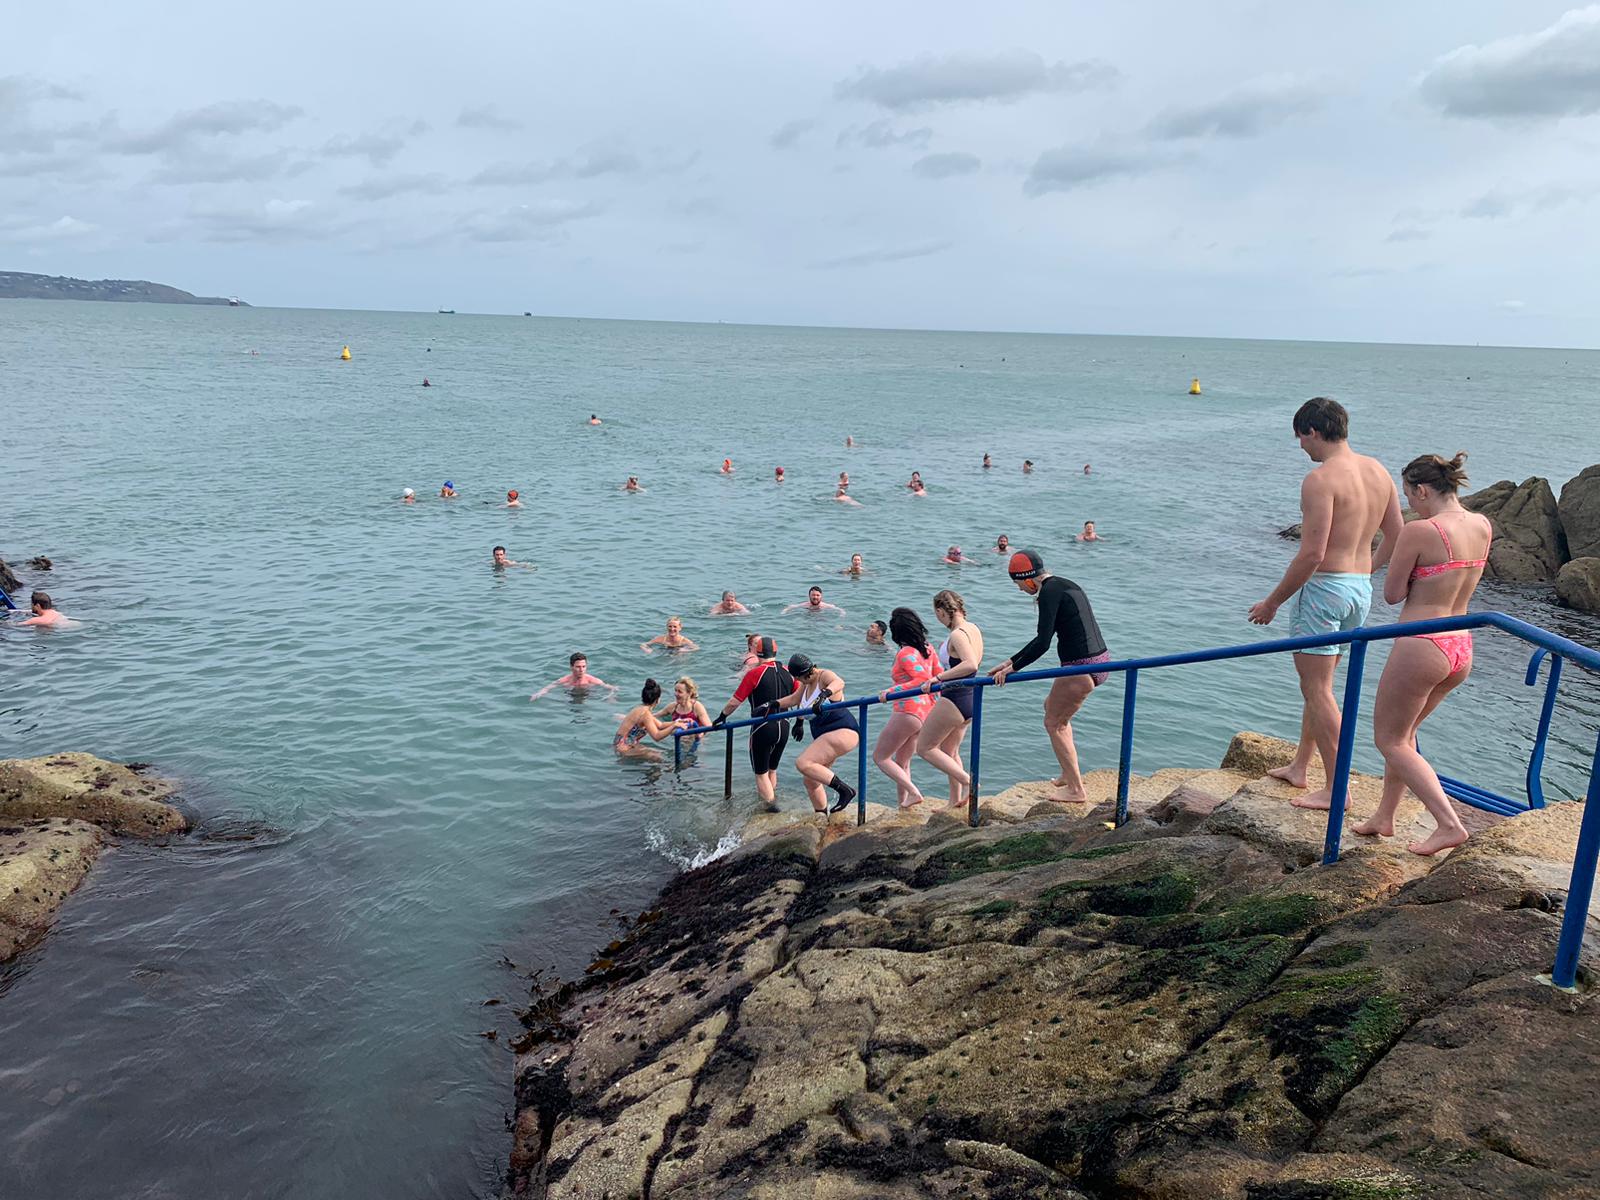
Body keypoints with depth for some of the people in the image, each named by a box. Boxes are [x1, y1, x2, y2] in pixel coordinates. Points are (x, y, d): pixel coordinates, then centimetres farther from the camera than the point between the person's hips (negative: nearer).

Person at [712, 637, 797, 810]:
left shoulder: (754, 673, -10)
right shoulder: (787, 673, 4)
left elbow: (735, 702, -8)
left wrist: (722, 716, 8)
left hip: (762, 728, -5)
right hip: (783, 728, 5)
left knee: (761, 772, 11)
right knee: (772, 769, 25)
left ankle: (770, 801, 5)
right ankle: (770, 795, 37)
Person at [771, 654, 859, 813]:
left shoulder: (824, 676, -15)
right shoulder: (807, 682, 12)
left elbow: (838, 682, -37)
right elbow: (794, 699, 27)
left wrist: (824, 694, -55)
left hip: (843, 732, -10)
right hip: (824, 736, 10)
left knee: (803, 763, -24)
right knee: (810, 780, 10)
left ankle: (845, 790, -20)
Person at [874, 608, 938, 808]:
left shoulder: (905, 653, -17)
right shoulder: (928, 649, 7)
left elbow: (922, 679, -28)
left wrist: (891, 691, -27)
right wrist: (932, 701, 20)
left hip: (907, 711, -9)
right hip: (925, 711, 9)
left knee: (880, 757, 5)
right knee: (902, 762, 20)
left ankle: (913, 793, -8)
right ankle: (903, 804, 21)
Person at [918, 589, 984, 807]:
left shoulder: (957, 635, -22)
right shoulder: (974, 629, 6)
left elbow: (971, 665, -37)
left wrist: (938, 677, -32)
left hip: (954, 699, -9)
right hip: (971, 698, 10)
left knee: (924, 747, 5)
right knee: (949, 751, 23)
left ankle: (967, 781, -4)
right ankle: (955, 802, 29)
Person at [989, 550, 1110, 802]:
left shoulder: (1050, 592, -14)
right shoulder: (1063, 585, 17)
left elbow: (1043, 642, -20)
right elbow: (1044, 637, 22)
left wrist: (1013, 668, -11)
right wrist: (1011, 662, 22)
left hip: (1081, 668, -10)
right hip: (1099, 661, 10)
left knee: (1054, 723, 5)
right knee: (1051, 705, 28)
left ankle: (1076, 789, 9)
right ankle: (1069, 774, 30)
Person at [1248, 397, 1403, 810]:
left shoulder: (1321, 479, -17)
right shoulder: (1378, 471, 9)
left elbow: (1312, 553, -22)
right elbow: (1397, 537, 15)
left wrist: (1272, 602, -13)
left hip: (1324, 588, -9)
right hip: (1360, 590, 9)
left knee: (1317, 688, -1)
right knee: (1318, 683, 20)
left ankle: (1335, 788, 2)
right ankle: (1299, 767, 31)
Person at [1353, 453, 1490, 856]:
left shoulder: (1419, 531, -18)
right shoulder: (1483, 526, 5)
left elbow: (1392, 594, -10)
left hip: (1420, 647, -8)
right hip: (1461, 649, 9)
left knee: (1390, 739, 8)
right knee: (1403, 731, 24)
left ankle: (1449, 824, 0)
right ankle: (1385, 816, 32)